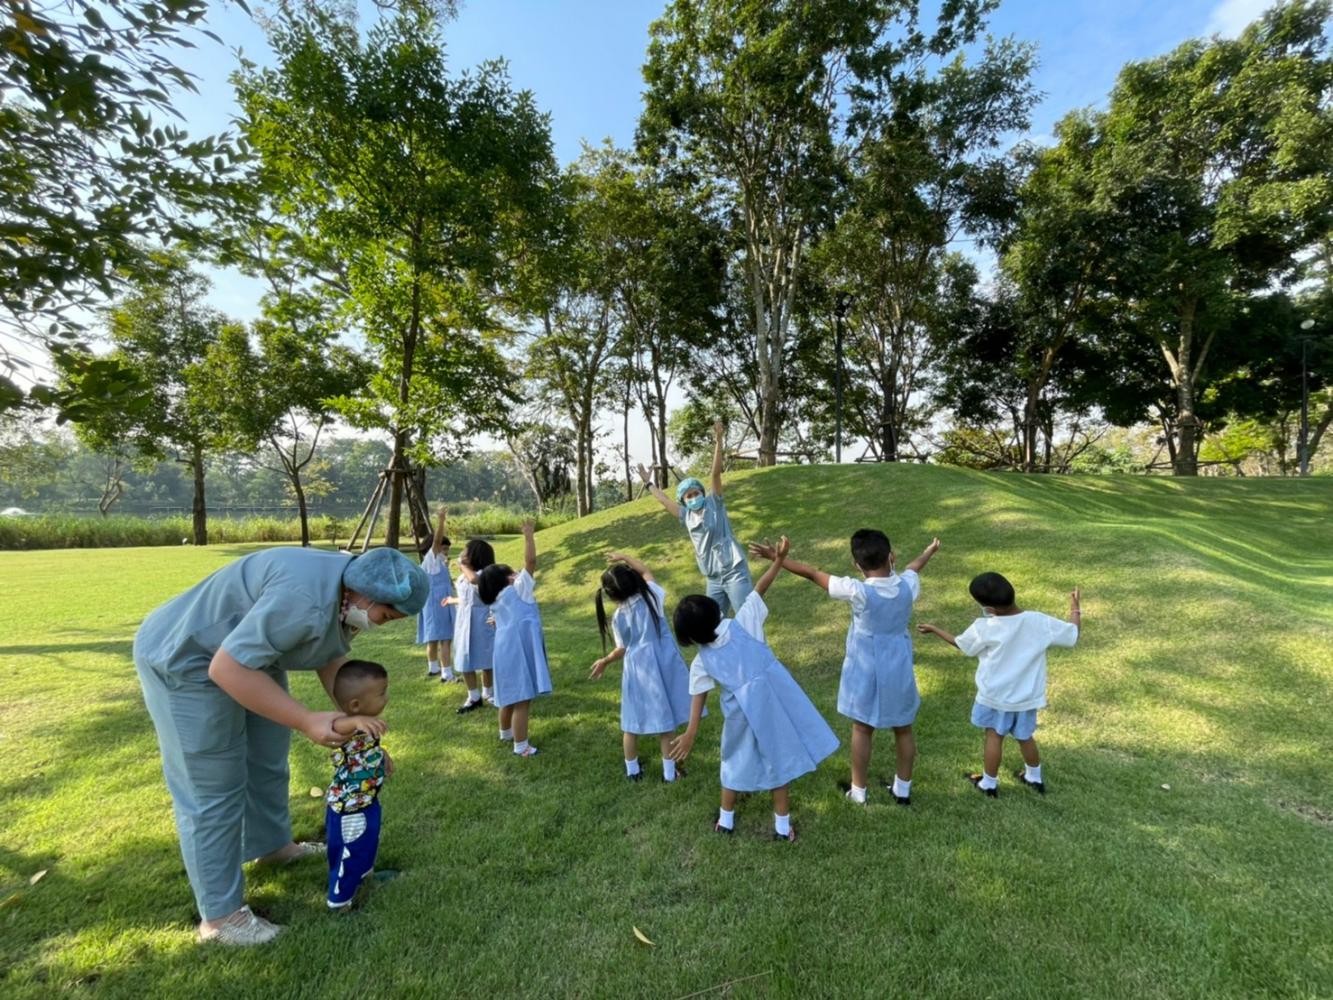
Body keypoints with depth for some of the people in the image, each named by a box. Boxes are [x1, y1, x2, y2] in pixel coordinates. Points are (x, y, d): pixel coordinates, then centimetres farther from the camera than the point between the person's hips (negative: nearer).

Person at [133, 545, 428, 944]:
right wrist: (307, 721, -31)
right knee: (213, 791, -1)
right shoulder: (305, 600, -37)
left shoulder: (344, 592, -6)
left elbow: (331, 661, 4)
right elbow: (227, 668, -35)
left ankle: (272, 845, 42)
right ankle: (219, 916, 14)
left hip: (250, 654, 10)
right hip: (186, 659, -9)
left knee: (268, 761, 20)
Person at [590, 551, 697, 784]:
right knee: (664, 719, 11)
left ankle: (632, 770, 32)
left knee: (632, 722, 16)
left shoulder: (618, 618, -10)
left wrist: (604, 662, 16)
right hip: (663, 662, 2)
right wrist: (625, 558, 18)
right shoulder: (651, 594, -7)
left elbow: (622, 650, -1)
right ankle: (669, 771, 19)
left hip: (637, 667, -2)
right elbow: (646, 572, 13)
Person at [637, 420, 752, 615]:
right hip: (714, 579, 6)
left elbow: (716, 473, -10)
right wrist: (649, 484, 35)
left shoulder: (714, 504, -1)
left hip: (734, 572, -6)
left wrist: (718, 441, -17)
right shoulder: (686, 515, 12)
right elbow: (665, 500, 26)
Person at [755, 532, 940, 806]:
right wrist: (929, 552, 36)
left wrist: (775, 557, -13)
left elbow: (813, 574, -20)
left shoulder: (858, 591, -25)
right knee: (903, 729, 19)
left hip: (866, 670, -3)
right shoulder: (907, 585, -13)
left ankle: (859, 790, 27)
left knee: (862, 729, 13)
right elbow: (913, 566, 11)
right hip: (899, 668, 4)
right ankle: (903, 789, 35)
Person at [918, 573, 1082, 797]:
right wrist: (1075, 608, 15)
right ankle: (1034, 778, 45)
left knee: (994, 736, 16)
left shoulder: (984, 628, -22)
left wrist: (933, 629, 11)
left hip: (996, 696, -3)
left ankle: (989, 784, 29)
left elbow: (960, 644, -3)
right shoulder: (1040, 621, -18)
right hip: (1026, 696, 3)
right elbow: (1073, 634, -3)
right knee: (1025, 737, 25)